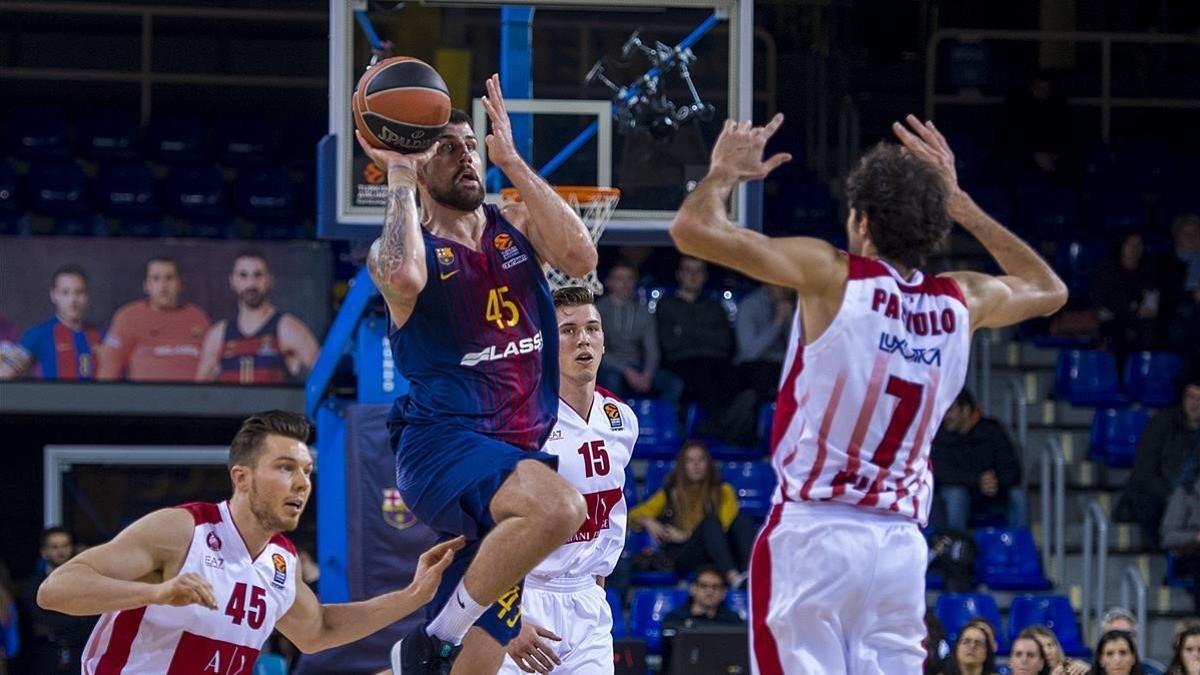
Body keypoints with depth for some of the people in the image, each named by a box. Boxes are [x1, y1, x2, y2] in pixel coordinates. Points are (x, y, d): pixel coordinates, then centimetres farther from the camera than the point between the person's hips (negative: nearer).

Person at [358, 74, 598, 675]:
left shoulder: (517, 226, 13)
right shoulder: (401, 246, -2)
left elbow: (580, 256, -8)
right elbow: (404, 276, -28)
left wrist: (512, 162, -6)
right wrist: (398, 177, -14)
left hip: (520, 453, 6)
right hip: (441, 443, -6)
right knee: (558, 507, -36)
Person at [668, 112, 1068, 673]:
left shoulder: (831, 277, -7)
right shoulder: (963, 302, 7)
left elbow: (693, 228, -12)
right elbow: (1049, 290, 30)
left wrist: (725, 172, 10)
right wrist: (957, 201, 29)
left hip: (813, 533, -5)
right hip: (901, 543, 5)